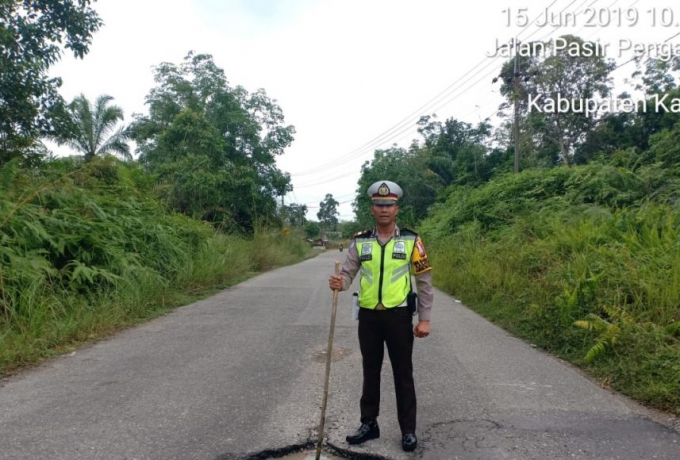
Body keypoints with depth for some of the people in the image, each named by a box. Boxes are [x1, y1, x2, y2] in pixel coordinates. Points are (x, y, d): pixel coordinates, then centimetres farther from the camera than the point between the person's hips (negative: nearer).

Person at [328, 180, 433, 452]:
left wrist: (424, 318, -5)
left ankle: (408, 430, 24)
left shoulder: (411, 241, -5)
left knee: (403, 375, 8)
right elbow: (347, 274, 0)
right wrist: (339, 283, -25)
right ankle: (369, 424, 31)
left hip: (399, 316, -2)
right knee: (370, 372, 15)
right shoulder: (360, 242, 1)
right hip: (368, 316, 2)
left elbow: (424, 281, -1)